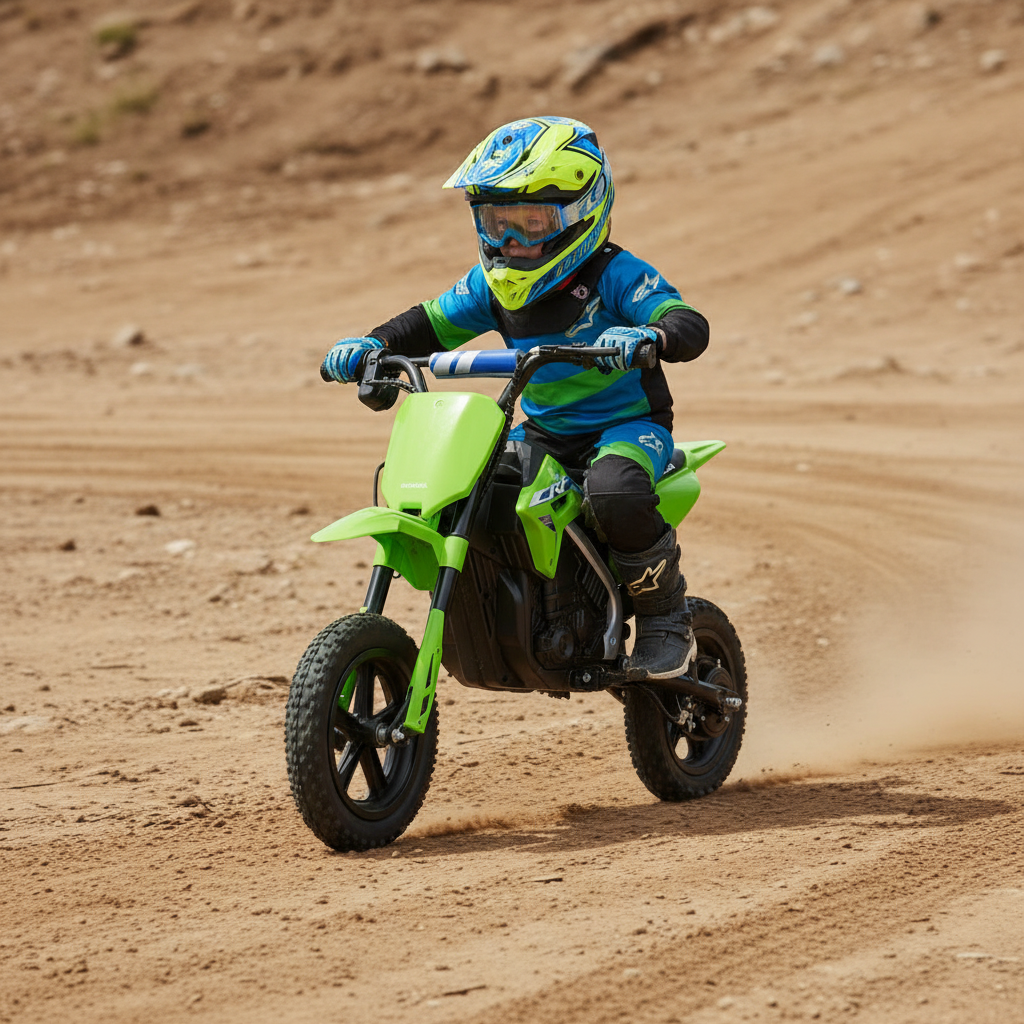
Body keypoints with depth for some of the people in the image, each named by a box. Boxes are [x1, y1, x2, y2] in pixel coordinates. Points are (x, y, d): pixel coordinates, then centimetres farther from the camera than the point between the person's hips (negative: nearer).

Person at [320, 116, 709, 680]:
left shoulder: (613, 274, -15)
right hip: (543, 432, 7)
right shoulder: (493, 284, 4)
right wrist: (369, 347, -9)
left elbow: (691, 326, -26)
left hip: (629, 426, -7)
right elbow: (432, 323, 10)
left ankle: (665, 616, -15)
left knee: (614, 494, -40)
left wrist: (649, 336, -50)